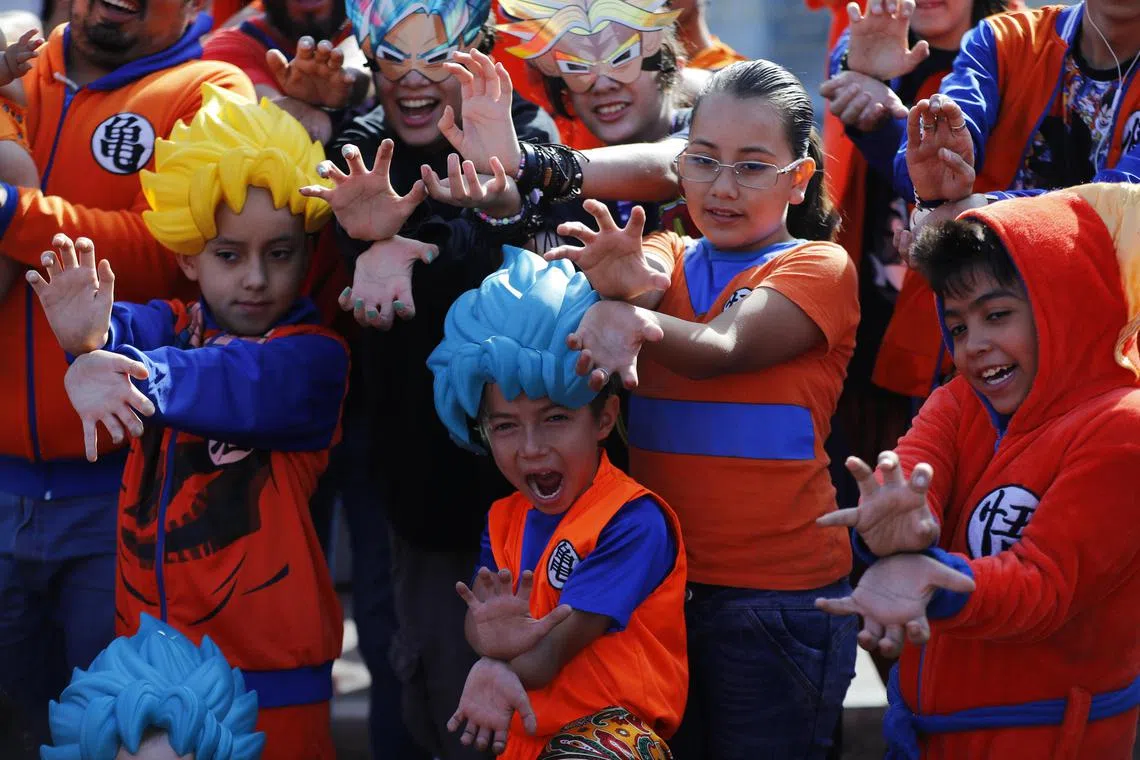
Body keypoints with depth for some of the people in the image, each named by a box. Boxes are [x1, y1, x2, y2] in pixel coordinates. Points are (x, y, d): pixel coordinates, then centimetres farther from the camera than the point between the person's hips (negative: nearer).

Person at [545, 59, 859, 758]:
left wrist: (634, 322, -43)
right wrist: (626, 289, -39)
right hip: (658, 584, 4)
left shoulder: (819, 267, -3)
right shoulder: (665, 257, 11)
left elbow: (722, 349, -22)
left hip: (778, 597, -4)